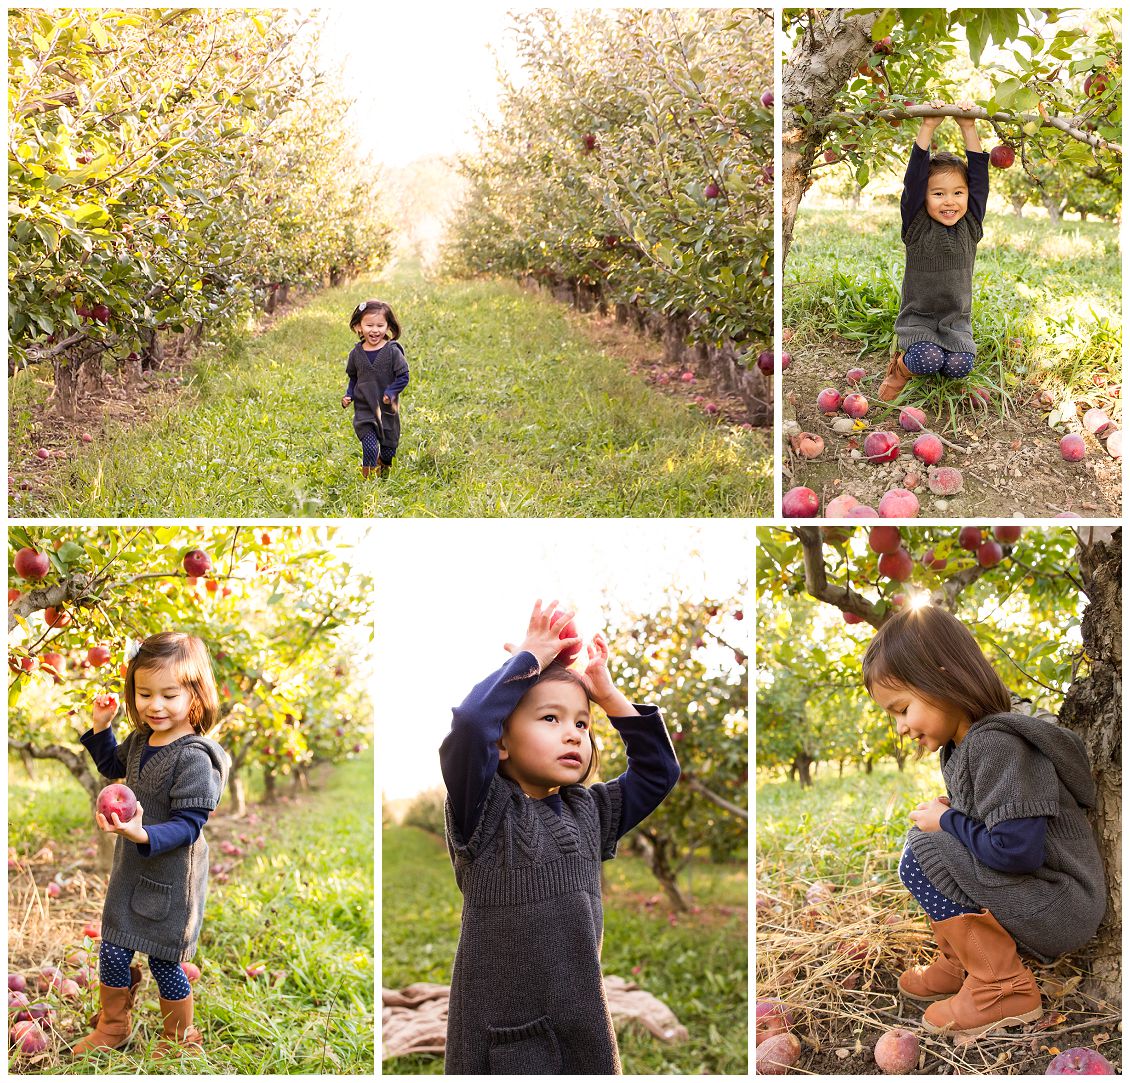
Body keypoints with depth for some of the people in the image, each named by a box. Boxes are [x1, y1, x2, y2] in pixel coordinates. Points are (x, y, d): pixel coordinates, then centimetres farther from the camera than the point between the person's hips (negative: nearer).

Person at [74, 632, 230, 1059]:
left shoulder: (195, 758, -26)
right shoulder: (141, 739, 0)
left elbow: (187, 826, -27)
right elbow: (113, 765, 23)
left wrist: (143, 835, -42)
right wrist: (101, 727, 8)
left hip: (171, 878, -7)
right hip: (130, 868, 7)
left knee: (163, 961, 8)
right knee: (112, 951, 15)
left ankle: (181, 1040, 31)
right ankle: (113, 1026, 40)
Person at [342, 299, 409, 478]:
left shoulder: (393, 351, -10)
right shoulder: (356, 353, 0)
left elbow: (403, 377, -9)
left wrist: (391, 392, -23)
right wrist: (349, 395, 0)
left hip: (387, 410, 0)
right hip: (364, 410, 0)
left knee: (388, 448, 14)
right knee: (370, 447, -14)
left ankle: (383, 472, 42)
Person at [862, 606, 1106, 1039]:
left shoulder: (997, 745, -22)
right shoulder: (961, 746, 8)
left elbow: (1016, 850, -30)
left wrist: (947, 822, -15)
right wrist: (947, 811, -2)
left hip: (1062, 911, -10)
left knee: (920, 858, -17)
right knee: (923, 835, 13)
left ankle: (1004, 988, -11)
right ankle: (961, 964, 13)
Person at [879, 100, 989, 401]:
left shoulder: (970, 226, -1)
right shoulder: (916, 227, -9)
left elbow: (979, 174, -7)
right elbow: (914, 178, -18)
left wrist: (968, 127, -15)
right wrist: (928, 128, -25)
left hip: (956, 320, 3)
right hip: (918, 317, -3)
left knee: (960, 366, -20)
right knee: (928, 360, -29)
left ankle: (936, 357, 15)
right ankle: (902, 366, 6)